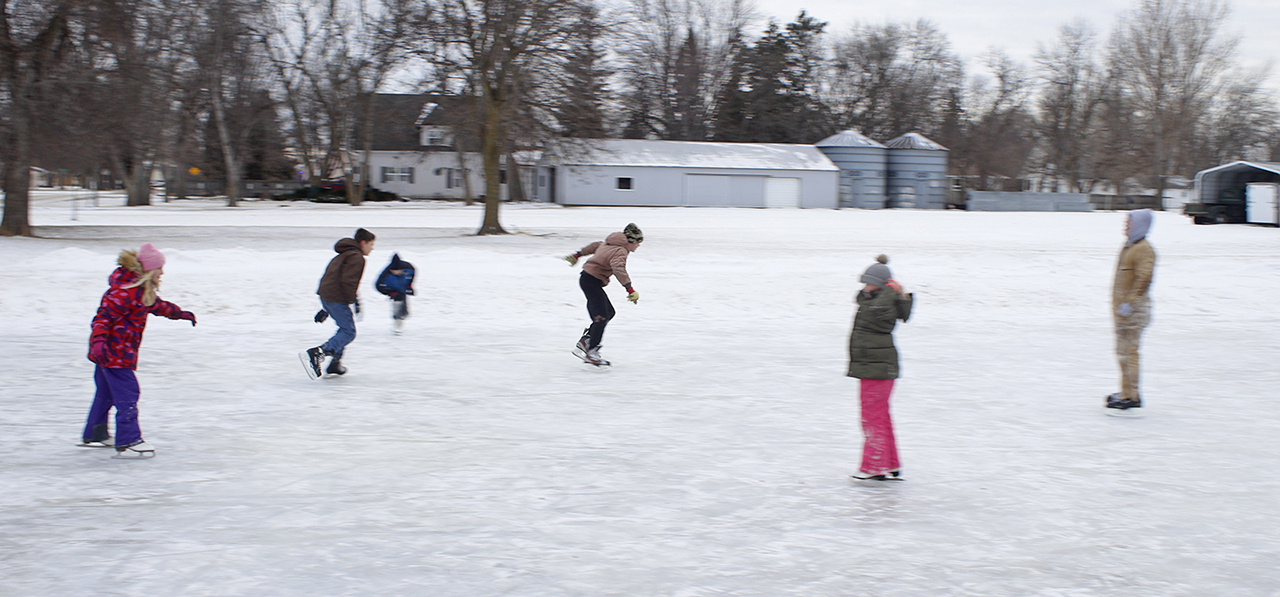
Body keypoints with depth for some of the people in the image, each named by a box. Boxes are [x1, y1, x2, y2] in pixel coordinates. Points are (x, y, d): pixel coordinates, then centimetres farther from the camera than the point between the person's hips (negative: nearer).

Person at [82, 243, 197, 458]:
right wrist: (99, 339, -39)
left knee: (106, 392, 21)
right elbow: (104, 315, -28)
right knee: (127, 394, -12)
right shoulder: (125, 291, -23)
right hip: (114, 352, -11)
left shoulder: (142, 290, 11)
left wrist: (179, 313, 39)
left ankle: (94, 435, 34)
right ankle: (128, 442, -12)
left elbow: (155, 305, 31)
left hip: (110, 352, 11)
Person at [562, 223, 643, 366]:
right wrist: (630, 289, -40)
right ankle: (591, 351, -12)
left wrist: (577, 255, 41)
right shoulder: (620, 251, -18)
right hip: (591, 282, -11)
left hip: (587, 279, 11)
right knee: (602, 317, -13)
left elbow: (594, 246, 27)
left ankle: (585, 341, 12)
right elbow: (618, 269, -36)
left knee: (609, 312, 12)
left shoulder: (610, 245, 12)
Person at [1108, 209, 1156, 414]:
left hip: (1134, 311, -10)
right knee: (1122, 351, 15)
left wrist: (1130, 302, -25)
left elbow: (1144, 278, -23)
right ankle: (1127, 392, 25)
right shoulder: (1129, 247, 16)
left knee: (1128, 351, -10)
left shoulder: (1144, 250, -14)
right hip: (1122, 308, 10)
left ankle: (1131, 398, -8)